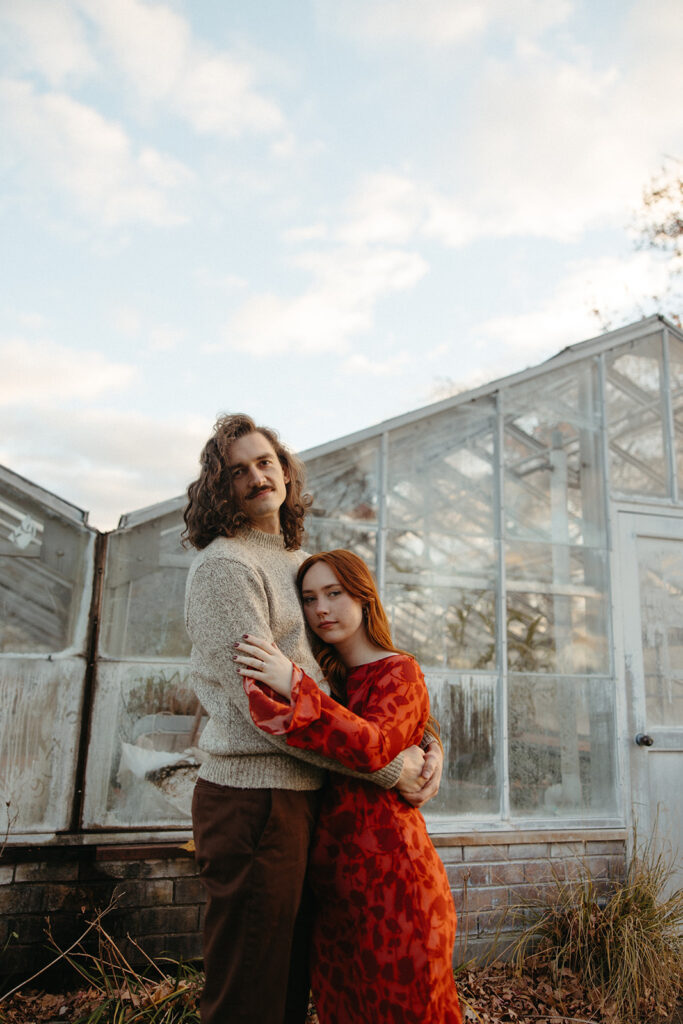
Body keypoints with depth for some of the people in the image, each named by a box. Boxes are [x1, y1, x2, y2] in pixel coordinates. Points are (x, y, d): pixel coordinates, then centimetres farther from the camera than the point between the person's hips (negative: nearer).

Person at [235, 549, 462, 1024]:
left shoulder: (400, 672, -7)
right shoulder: (329, 677, 13)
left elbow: (373, 747, -26)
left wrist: (294, 685, -32)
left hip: (386, 867, -6)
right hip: (332, 872, 6)